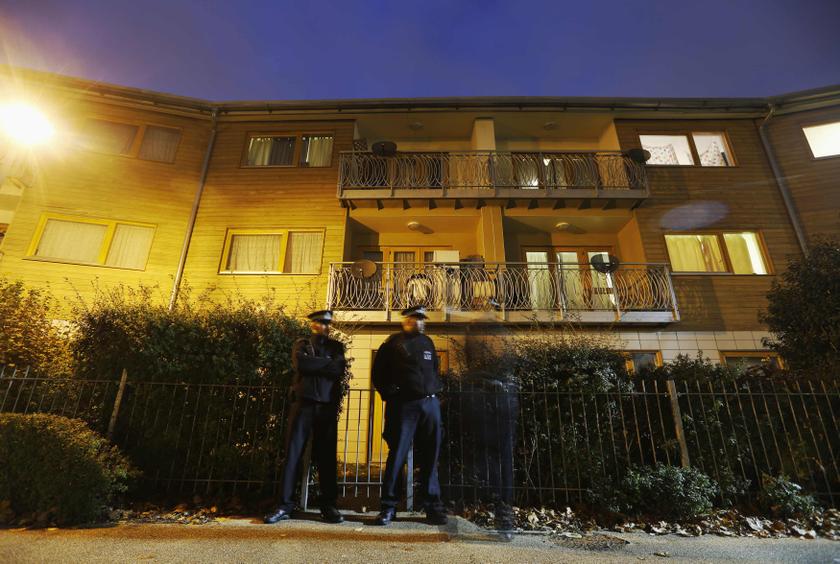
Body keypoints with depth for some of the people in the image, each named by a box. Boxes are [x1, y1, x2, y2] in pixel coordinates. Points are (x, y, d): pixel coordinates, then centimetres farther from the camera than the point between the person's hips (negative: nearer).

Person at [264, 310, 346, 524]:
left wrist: (312, 365, -9)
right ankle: (284, 506, 10)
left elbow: (339, 369, -6)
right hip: (304, 405, -1)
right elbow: (300, 363, -12)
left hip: (327, 407, 1)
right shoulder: (301, 344, 10)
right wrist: (327, 362, -5)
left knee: (327, 456, 4)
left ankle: (328, 506, 13)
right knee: (293, 454, 0)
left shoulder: (336, 346, 13)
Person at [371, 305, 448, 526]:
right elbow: (378, 373, 5)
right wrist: (389, 395, -3)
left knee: (429, 458, 7)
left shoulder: (428, 343, 18)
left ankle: (433, 506, 16)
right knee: (397, 455, -4)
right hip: (403, 405, -4)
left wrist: (436, 390, 12)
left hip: (430, 404, 4)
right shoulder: (393, 343, 4)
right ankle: (388, 506, 6)